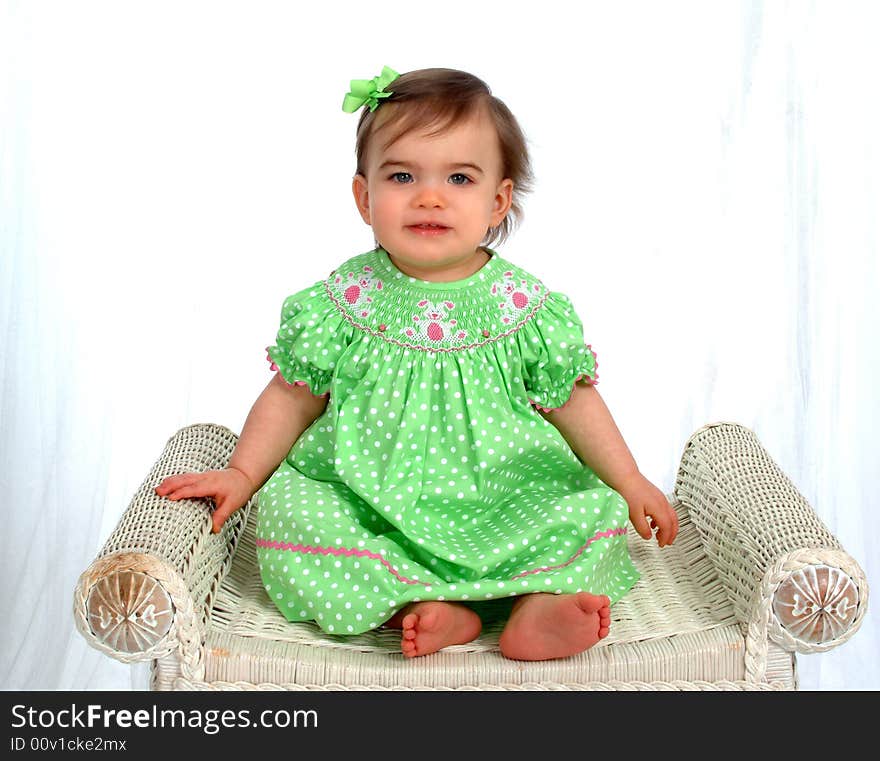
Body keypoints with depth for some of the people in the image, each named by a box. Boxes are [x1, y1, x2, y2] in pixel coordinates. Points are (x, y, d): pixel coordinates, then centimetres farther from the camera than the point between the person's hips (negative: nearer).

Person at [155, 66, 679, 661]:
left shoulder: (524, 306, -4)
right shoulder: (344, 301, -4)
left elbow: (572, 398, 5)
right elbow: (293, 396, 4)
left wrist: (631, 483, 3)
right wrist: (242, 473, -6)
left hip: (498, 502, 0)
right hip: (367, 503, 0)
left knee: (596, 509, -17)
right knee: (286, 507, -24)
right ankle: (418, 607, -28)